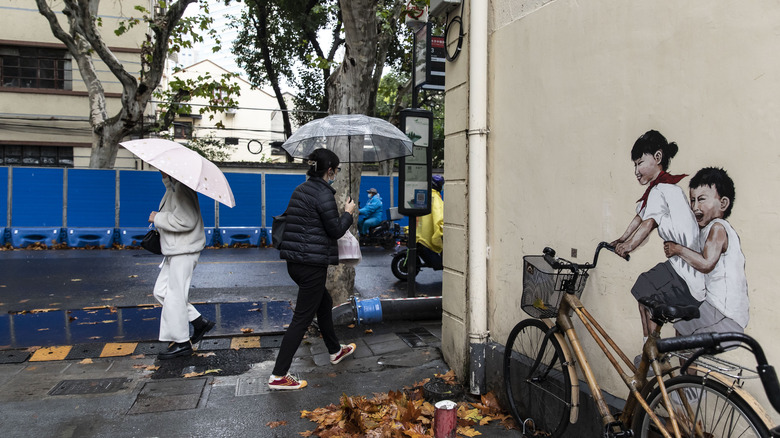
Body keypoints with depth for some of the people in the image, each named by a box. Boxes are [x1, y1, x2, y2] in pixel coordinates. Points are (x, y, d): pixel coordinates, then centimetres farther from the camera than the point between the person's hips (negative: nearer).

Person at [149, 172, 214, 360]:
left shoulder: (182, 188, -19)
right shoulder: (172, 187, 14)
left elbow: (186, 221, -28)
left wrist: (158, 218, -18)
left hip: (184, 251, -10)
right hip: (175, 250, 10)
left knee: (175, 295, -2)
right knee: (161, 291, 15)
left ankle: (182, 343, 10)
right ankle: (199, 322, 21)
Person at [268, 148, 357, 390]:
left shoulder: (301, 189, 11)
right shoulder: (323, 194, -15)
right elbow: (335, 231, -11)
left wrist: (341, 213, 21)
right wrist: (347, 212, 5)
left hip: (294, 261, 10)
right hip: (312, 263, -10)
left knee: (324, 302, 26)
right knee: (302, 318, -2)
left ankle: (335, 351, 44)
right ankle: (278, 376, 4)